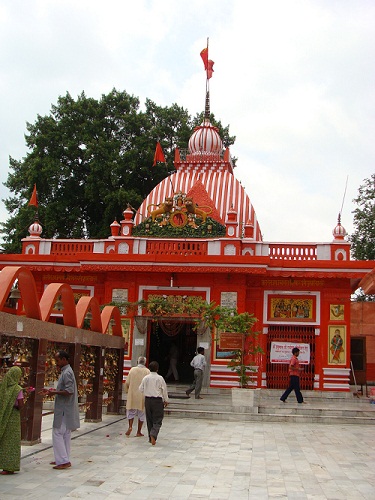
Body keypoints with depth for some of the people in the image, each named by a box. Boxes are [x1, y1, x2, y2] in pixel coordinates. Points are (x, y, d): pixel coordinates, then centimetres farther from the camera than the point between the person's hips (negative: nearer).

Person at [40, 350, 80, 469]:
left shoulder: (67, 373, -17)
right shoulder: (65, 371, 15)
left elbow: (69, 391, -25)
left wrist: (55, 392, -17)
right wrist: (54, 390, 12)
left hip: (64, 410, -10)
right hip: (65, 409, 10)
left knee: (57, 433, -7)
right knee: (65, 435, 13)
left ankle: (64, 461, -5)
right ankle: (64, 459, 20)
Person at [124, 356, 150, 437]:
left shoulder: (132, 370, 0)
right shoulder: (147, 371, -4)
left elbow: (127, 383, 1)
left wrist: (127, 391, 16)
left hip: (132, 394, 1)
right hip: (143, 395, -1)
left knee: (131, 411, 14)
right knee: (141, 413, 8)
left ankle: (130, 426, -7)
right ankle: (139, 432, 11)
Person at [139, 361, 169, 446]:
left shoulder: (145, 378, 0)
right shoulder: (160, 378, -9)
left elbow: (141, 389, 9)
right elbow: (164, 390, -3)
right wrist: (166, 400, 10)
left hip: (147, 400, 4)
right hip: (157, 400, -4)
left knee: (149, 420, 14)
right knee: (157, 420, 0)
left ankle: (151, 438, 20)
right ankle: (153, 435, -23)